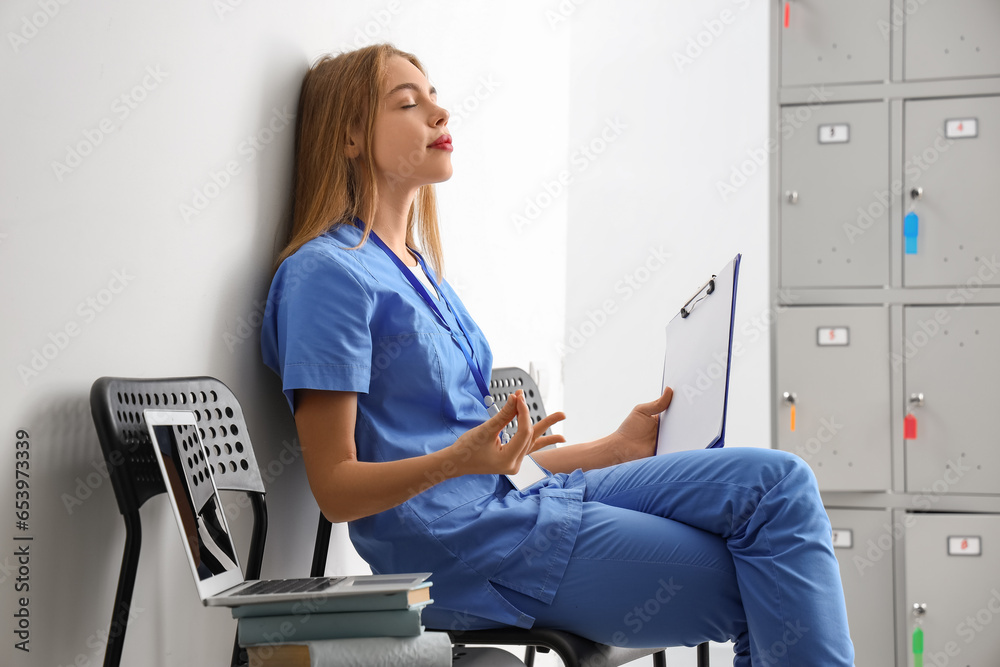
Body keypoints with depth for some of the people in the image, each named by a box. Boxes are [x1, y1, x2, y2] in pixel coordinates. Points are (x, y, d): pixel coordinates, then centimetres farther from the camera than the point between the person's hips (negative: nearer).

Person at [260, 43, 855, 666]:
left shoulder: (418, 270, 21)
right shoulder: (323, 274, -8)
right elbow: (336, 488, -13)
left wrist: (616, 448, 17)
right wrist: (457, 461, -29)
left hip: (514, 500, 9)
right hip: (458, 549, -9)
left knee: (777, 480, -6)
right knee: (762, 590, -13)